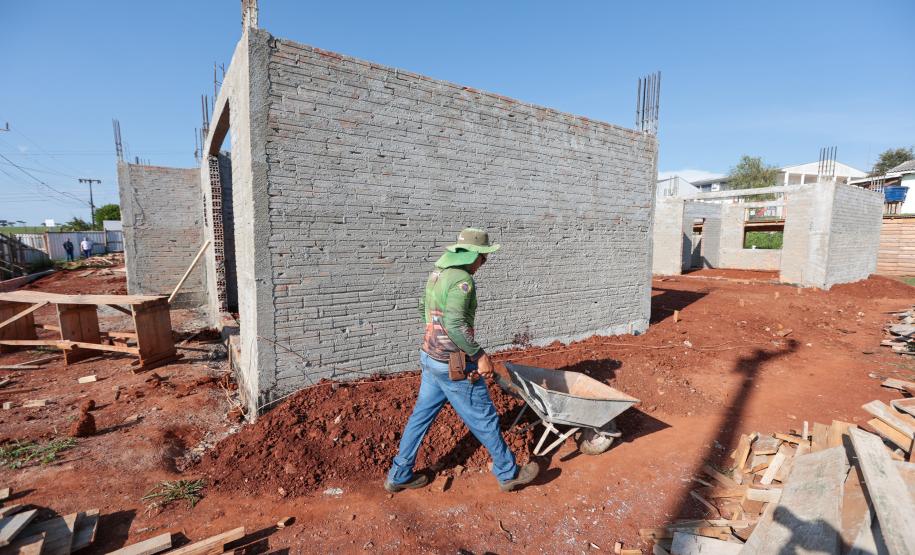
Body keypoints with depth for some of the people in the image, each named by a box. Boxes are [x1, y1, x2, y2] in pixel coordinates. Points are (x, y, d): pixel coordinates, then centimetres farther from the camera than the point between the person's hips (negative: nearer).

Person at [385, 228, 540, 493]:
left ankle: (399, 476, 30)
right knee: (484, 419, 8)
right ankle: (509, 474, 27)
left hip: (431, 357, 9)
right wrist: (480, 355, -20)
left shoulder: (437, 273, 8)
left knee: (421, 415, 18)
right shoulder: (462, 279, -21)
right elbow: (455, 324, -29)